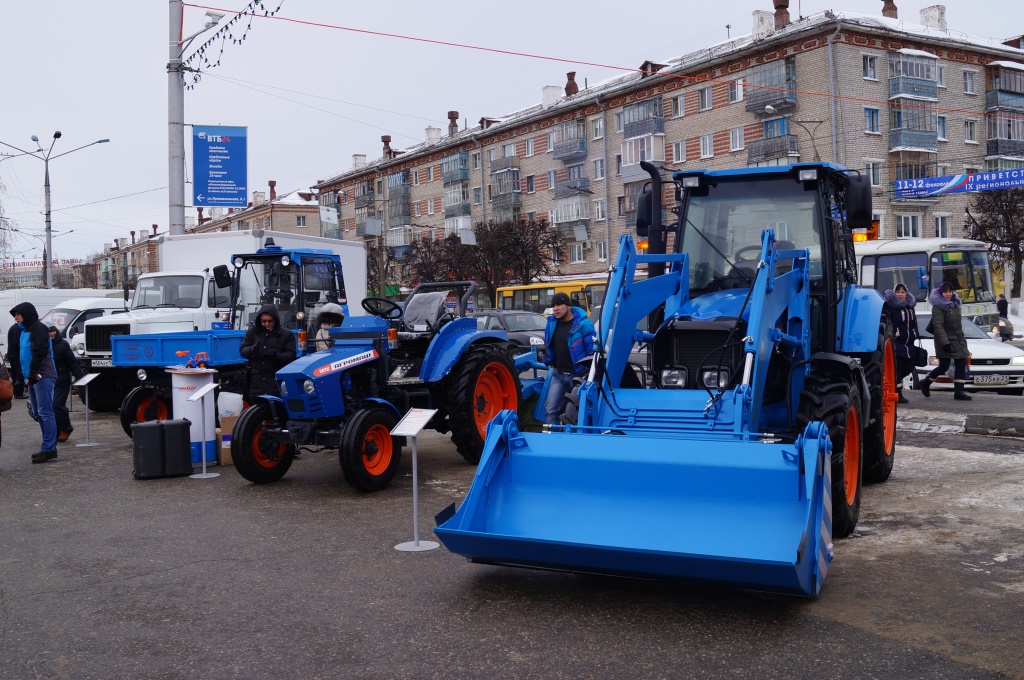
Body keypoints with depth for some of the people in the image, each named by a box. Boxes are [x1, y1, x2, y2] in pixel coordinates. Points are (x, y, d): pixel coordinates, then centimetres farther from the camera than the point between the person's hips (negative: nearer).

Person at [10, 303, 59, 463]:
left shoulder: (38, 328, -8)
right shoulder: (25, 331, 20)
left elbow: (40, 353, -16)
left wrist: (32, 375, -19)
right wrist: (25, 376, 18)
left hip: (43, 377, -10)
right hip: (33, 378, 10)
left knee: (45, 412, -11)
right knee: (37, 413, 10)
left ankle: (49, 448, -12)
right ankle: (49, 447, 14)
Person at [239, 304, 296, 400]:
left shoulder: (286, 334, 1)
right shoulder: (252, 332, 9)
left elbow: (291, 355, -5)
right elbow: (242, 350, 7)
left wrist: (275, 355, -23)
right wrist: (252, 349, -16)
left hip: (277, 382, -3)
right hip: (256, 381, 3)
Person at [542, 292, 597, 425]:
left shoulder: (583, 324, -14)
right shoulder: (551, 323, 4)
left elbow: (594, 348, -11)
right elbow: (547, 345, 21)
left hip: (578, 375, -5)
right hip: (558, 374, 5)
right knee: (551, 410, -3)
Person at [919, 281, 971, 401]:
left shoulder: (954, 304, 15)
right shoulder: (938, 307, -11)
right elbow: (938, 325, -20)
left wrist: (962, 339, 21)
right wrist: (944, 342, -28)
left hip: (958, 340, 8)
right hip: (946, 341, -8)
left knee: (961, 365, 2)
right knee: (944, 366, -6)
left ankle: (959, 391, 3)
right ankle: (925, 383, 15)